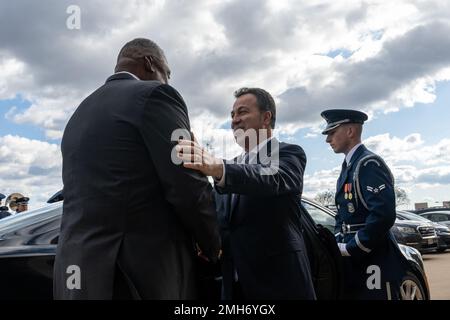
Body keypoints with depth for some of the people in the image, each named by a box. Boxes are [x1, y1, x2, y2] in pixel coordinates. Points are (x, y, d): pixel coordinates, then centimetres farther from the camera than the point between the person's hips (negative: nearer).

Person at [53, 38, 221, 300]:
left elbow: (84, 196, 16)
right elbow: (189, 187, -14)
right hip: (146, 267, -7)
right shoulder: (154, 95, -6)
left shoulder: (80, 114, 17)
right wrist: (213, 246, 3)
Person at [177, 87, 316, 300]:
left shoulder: (289, 153, -4)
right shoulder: (233, 165, 15)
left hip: (279, 280, -5)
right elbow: (221, 220, 11)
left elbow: (272, 178, -26)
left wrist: (217, 167, -43)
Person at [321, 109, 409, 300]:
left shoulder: (369, 164, -14)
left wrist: (350, 249, -18)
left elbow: (384, 215, -24)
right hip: (353, 262, 9)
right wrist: (339, 243, 2)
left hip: (374, 261, -8)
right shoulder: (348, 167, 14)